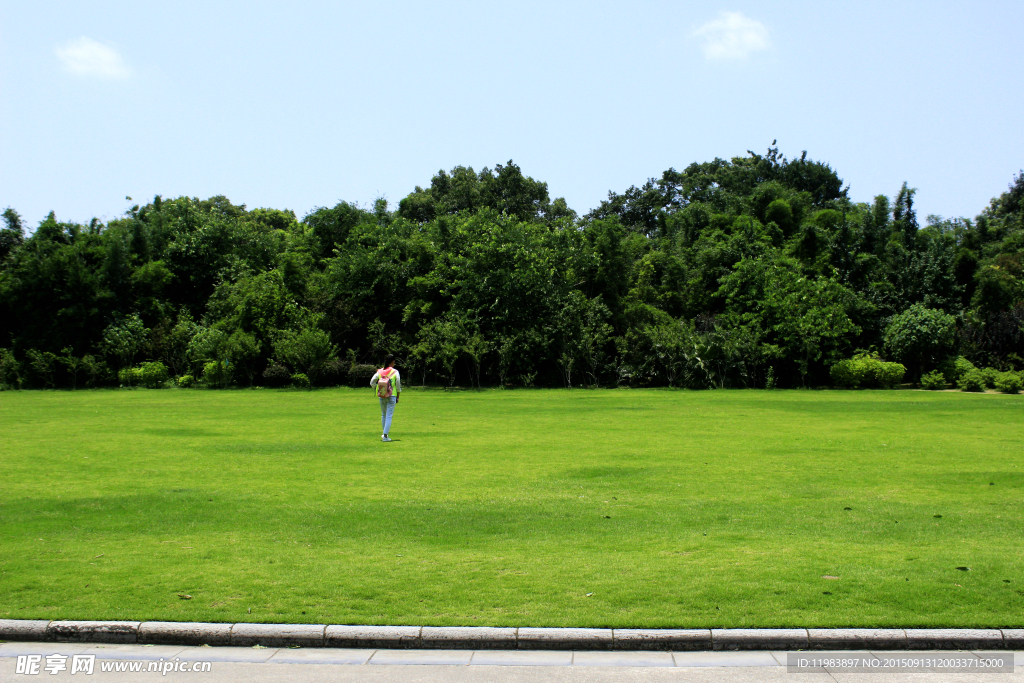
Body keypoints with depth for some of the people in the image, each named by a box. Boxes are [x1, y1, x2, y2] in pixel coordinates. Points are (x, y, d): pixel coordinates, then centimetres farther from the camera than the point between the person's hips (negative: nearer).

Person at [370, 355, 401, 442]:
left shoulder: (380, 372, 3)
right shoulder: (395, 372, -6)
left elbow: (372, 382, 2)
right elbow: (398, 386, -4)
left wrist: (377, 389, 12)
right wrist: (398, 397, 6)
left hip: (381, 396, 4)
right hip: (392, 396, -4)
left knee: (383, 415, 18)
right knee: (389, 416, -1)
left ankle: (384, 434, 27)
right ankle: (385, 436, -5)